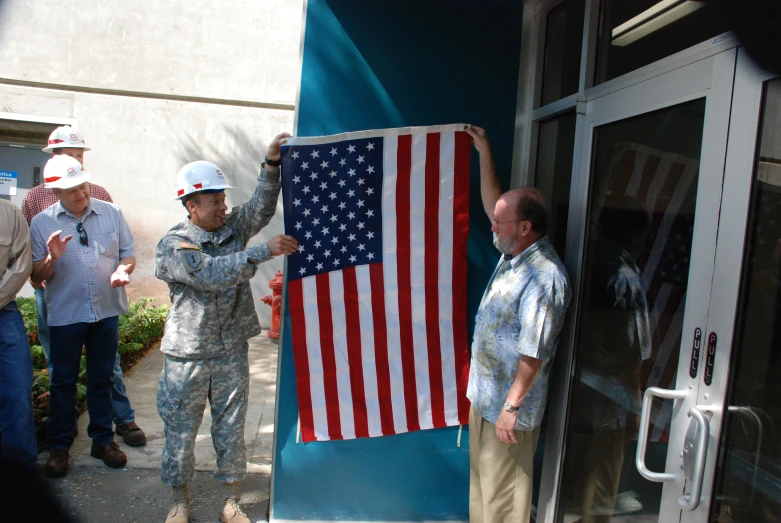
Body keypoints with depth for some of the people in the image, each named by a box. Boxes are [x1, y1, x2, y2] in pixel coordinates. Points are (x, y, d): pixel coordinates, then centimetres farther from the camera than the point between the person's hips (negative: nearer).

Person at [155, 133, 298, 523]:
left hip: (231, 352, 3)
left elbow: (261, 206, -13)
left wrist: (272, 162, -25)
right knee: (181, 431, 11)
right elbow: (212, 274, -26)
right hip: (188, 355, -3)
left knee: (231, 430, 12)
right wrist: (264, 251, -31)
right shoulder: (173, 245, -10)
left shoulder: (232, 228, 4)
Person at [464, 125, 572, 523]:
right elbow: (493, 203, 15)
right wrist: (484, 152, 14)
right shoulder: (513, 252, 1)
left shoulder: (545, 278, -26)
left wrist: (511, 407, -22)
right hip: (484, 394, 9)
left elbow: (534, 354, -26)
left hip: (508, 405, -9)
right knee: (481, 481, 25)